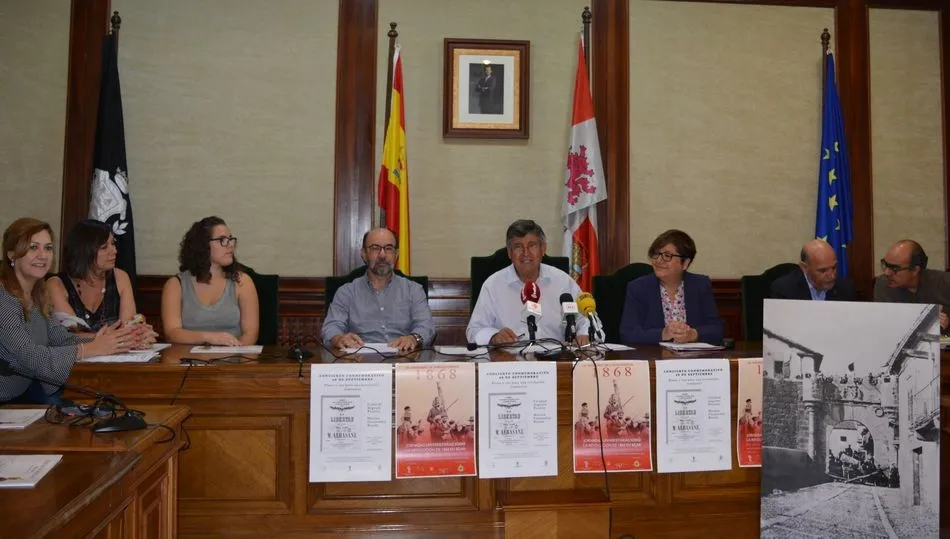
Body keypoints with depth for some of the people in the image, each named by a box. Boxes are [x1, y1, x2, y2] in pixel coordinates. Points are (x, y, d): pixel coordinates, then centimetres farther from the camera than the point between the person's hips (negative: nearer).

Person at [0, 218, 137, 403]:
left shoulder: (36, 293, 7)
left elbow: (61, 338, 0)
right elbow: (30, 356, -24)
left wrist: (101, 343, -17)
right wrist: (91, 349, -23)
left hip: (31, 390, 7)